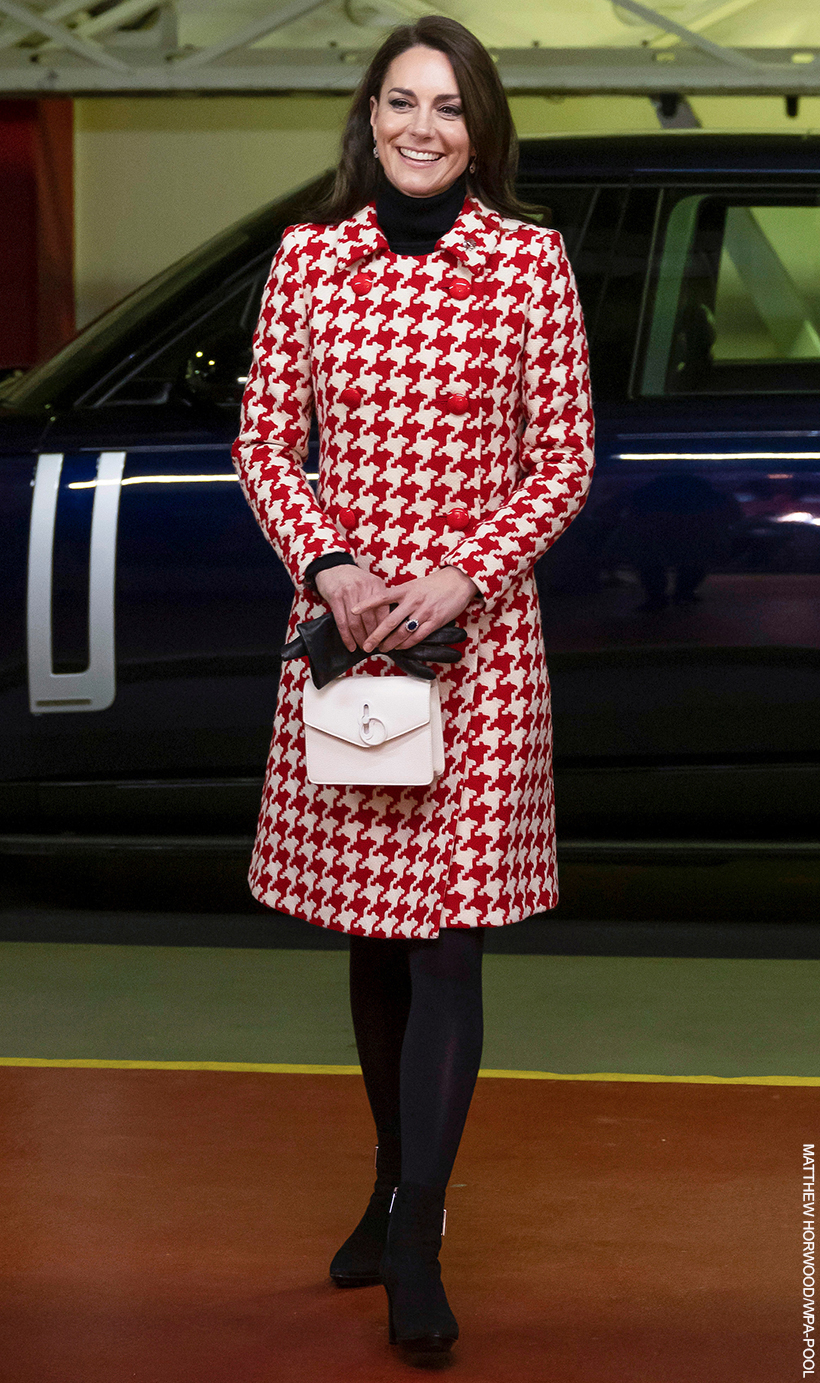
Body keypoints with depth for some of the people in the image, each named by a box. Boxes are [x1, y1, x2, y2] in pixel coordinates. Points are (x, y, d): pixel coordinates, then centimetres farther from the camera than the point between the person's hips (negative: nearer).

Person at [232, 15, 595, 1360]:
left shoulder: (532, 262, -1)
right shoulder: (309, 260, 5)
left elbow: (564, 460, 0)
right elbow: (265, 442, 8)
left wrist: (464, 575, -12)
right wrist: (325, 564, -8)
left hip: (479, 624, -3)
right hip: (342, 621, 3)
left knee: (446, 932, -6)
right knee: (370, 930, 12)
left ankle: (416, 1248, -4)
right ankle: (398, 1183, 30)